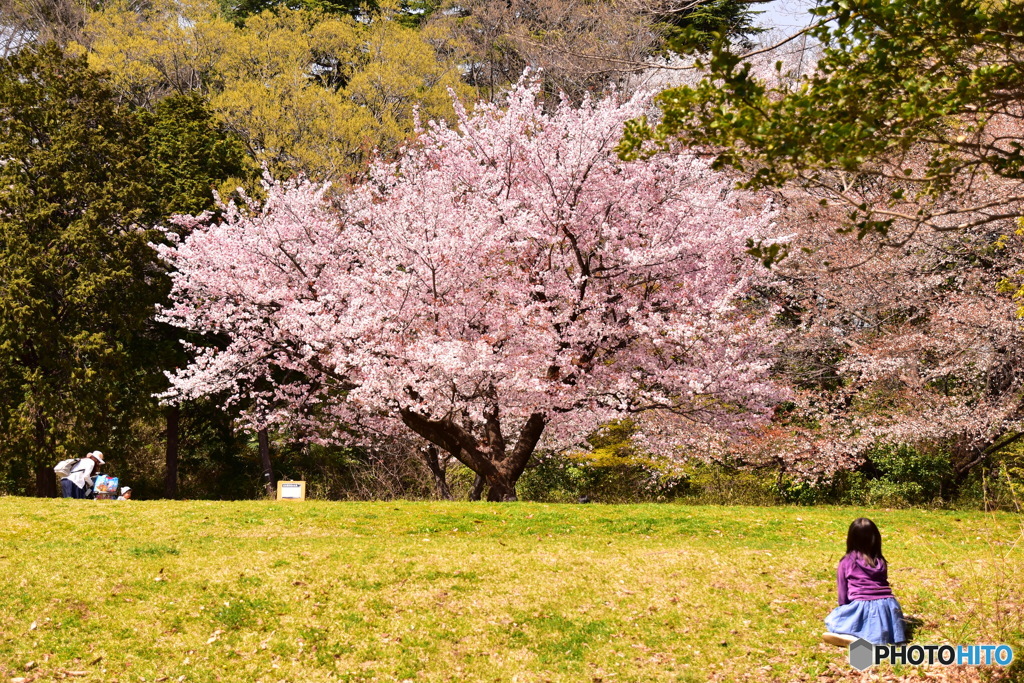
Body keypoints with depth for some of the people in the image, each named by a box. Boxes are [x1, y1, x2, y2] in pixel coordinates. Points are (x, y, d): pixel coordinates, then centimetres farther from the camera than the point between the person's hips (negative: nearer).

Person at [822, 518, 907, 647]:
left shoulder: (846, 562, 7)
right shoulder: (881, 562, 15)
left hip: (861, 607, -3)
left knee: (832, 620, 14)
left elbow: (842, 592, 11)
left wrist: (844, 607, 29)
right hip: (887, 605, 3)